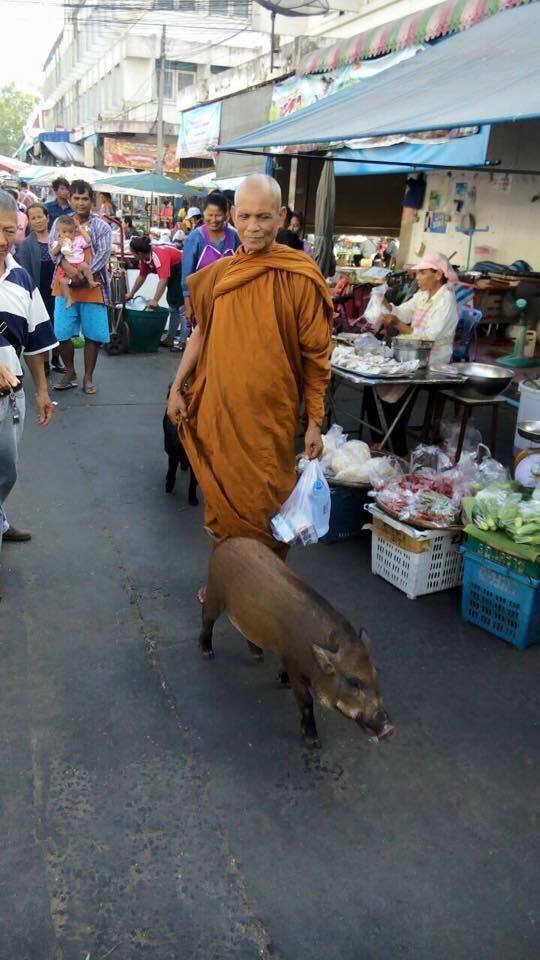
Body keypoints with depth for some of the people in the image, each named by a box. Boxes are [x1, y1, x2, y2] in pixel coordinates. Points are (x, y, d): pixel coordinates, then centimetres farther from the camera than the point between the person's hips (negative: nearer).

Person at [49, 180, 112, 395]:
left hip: (92, 287, -1)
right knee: (62, 333, 1)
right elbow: (53, 247, -4)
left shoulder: (101, 226, 5)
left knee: (92, 335, 1)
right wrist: (68, 267, -23)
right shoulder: (60, 222, 10)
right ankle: (70, 373, 19)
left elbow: (103, 254, -7)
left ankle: (88, 377, 14)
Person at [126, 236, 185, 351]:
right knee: (172, 305, 13)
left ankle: (183, 341, -13)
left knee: (181, 306, -13)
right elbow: (141, 276, 9)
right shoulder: (144, 258, -4)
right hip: (173, 273, 10)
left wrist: (155, 300, -44)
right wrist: (131, 293, 17)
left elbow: (163, 279, -40)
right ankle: (170, 338, 21)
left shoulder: (158, 255, -32)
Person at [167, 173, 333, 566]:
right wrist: (177, 388, 13)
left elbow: (315, 356, -5)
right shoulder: (218, 273, 5)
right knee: (221, 502, 14)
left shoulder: (300, 278, -8)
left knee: (263, 511, 3)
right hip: (217, 411, 4)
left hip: (270, 419, -4)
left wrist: (315, 422, -5)